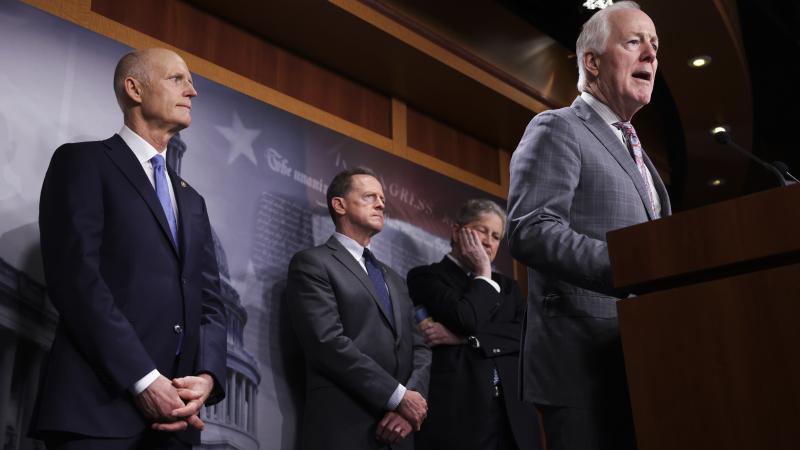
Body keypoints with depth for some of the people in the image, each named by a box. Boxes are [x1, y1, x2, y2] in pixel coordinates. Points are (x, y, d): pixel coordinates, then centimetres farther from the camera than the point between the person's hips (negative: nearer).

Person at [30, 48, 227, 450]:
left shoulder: (191, 200, 21)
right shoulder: (82, 162, 1)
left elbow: (209, 301, 13)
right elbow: (76, 279, -12)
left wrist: (207, 376, -6)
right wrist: (143, 379, -17)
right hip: (98, 405, -6)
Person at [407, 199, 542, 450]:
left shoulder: (506, 286, 18)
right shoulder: (426, 277, 2)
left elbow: (530, 334, 0)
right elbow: (467, 320, -15)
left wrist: (464, 337, -10)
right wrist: (483, 273, 1)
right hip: (456, 413, -5)